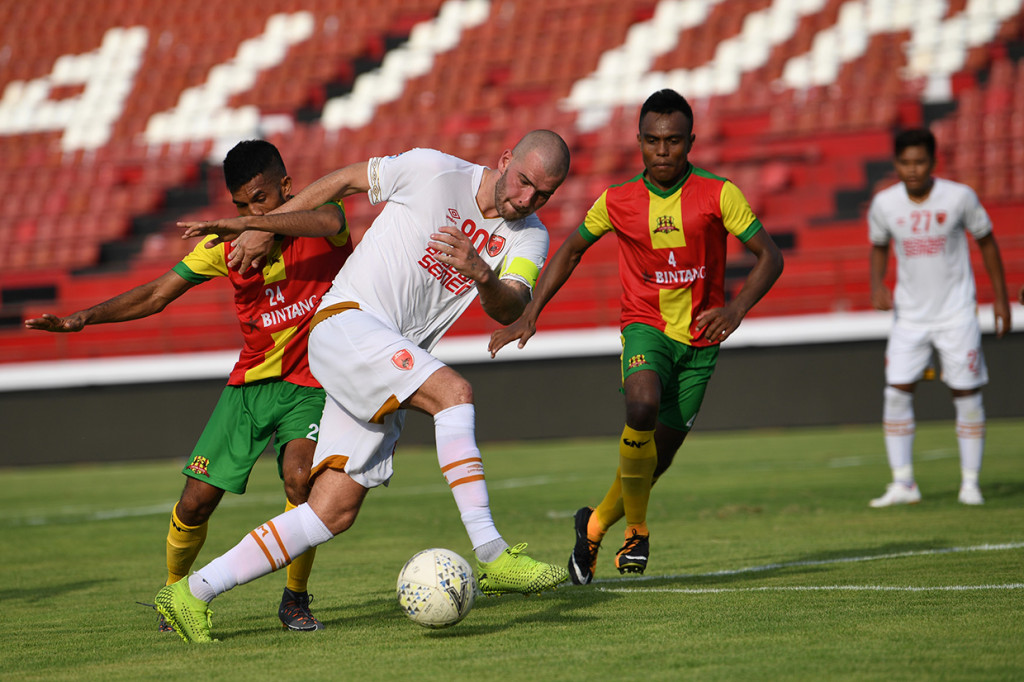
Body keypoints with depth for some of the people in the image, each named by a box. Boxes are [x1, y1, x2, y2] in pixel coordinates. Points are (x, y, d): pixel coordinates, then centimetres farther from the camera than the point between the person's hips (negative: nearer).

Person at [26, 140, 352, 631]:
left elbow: (330, 222, -35)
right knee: (196, 500, -4)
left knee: (299, 478, -29)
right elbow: (158, 293, 3)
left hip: (311, 384, -3)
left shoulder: (319, 210, -9)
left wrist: (271, 227, -52)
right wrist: (85, 318, -8)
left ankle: (295, 599, -6)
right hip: (251, 382, 3)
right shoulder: (228, 243, -1)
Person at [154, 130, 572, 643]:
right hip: (347, 320, -6)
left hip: (389, 378, 6)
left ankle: (191, 594, 5)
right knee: (453, 391, -29)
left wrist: (482, 273, -35)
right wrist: (255, 226, 12)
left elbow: (509, 310, -12)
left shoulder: (527, 238, 6)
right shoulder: (432, 171, -6)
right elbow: (346, 179, 8)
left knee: (335, 513, -1)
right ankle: (491, 558, -32)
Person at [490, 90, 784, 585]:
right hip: (646, 326, -1)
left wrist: (735, 309, -26)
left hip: (699, 339, 1)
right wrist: (530, 315, 5)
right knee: (642, 407, -32)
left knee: (658, 456, 3)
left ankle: (596, 524, 30)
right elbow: (570, 251, 13)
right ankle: (636, 530, -13)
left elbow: (769, 257, -8)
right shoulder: (617, 202, -3)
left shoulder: (718, 195, -9)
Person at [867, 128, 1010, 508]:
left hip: (956, 313, -2)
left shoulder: (960, 197, -11)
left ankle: (970, 483, 8)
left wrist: (1000, 299, 3)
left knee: (967, 395, -1)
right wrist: (877, 286, -7)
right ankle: (903, 484, 0)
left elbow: (986, 242, 2)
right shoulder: (884, 204, -6)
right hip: (910, 315, 2)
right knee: (897, 393, -7)